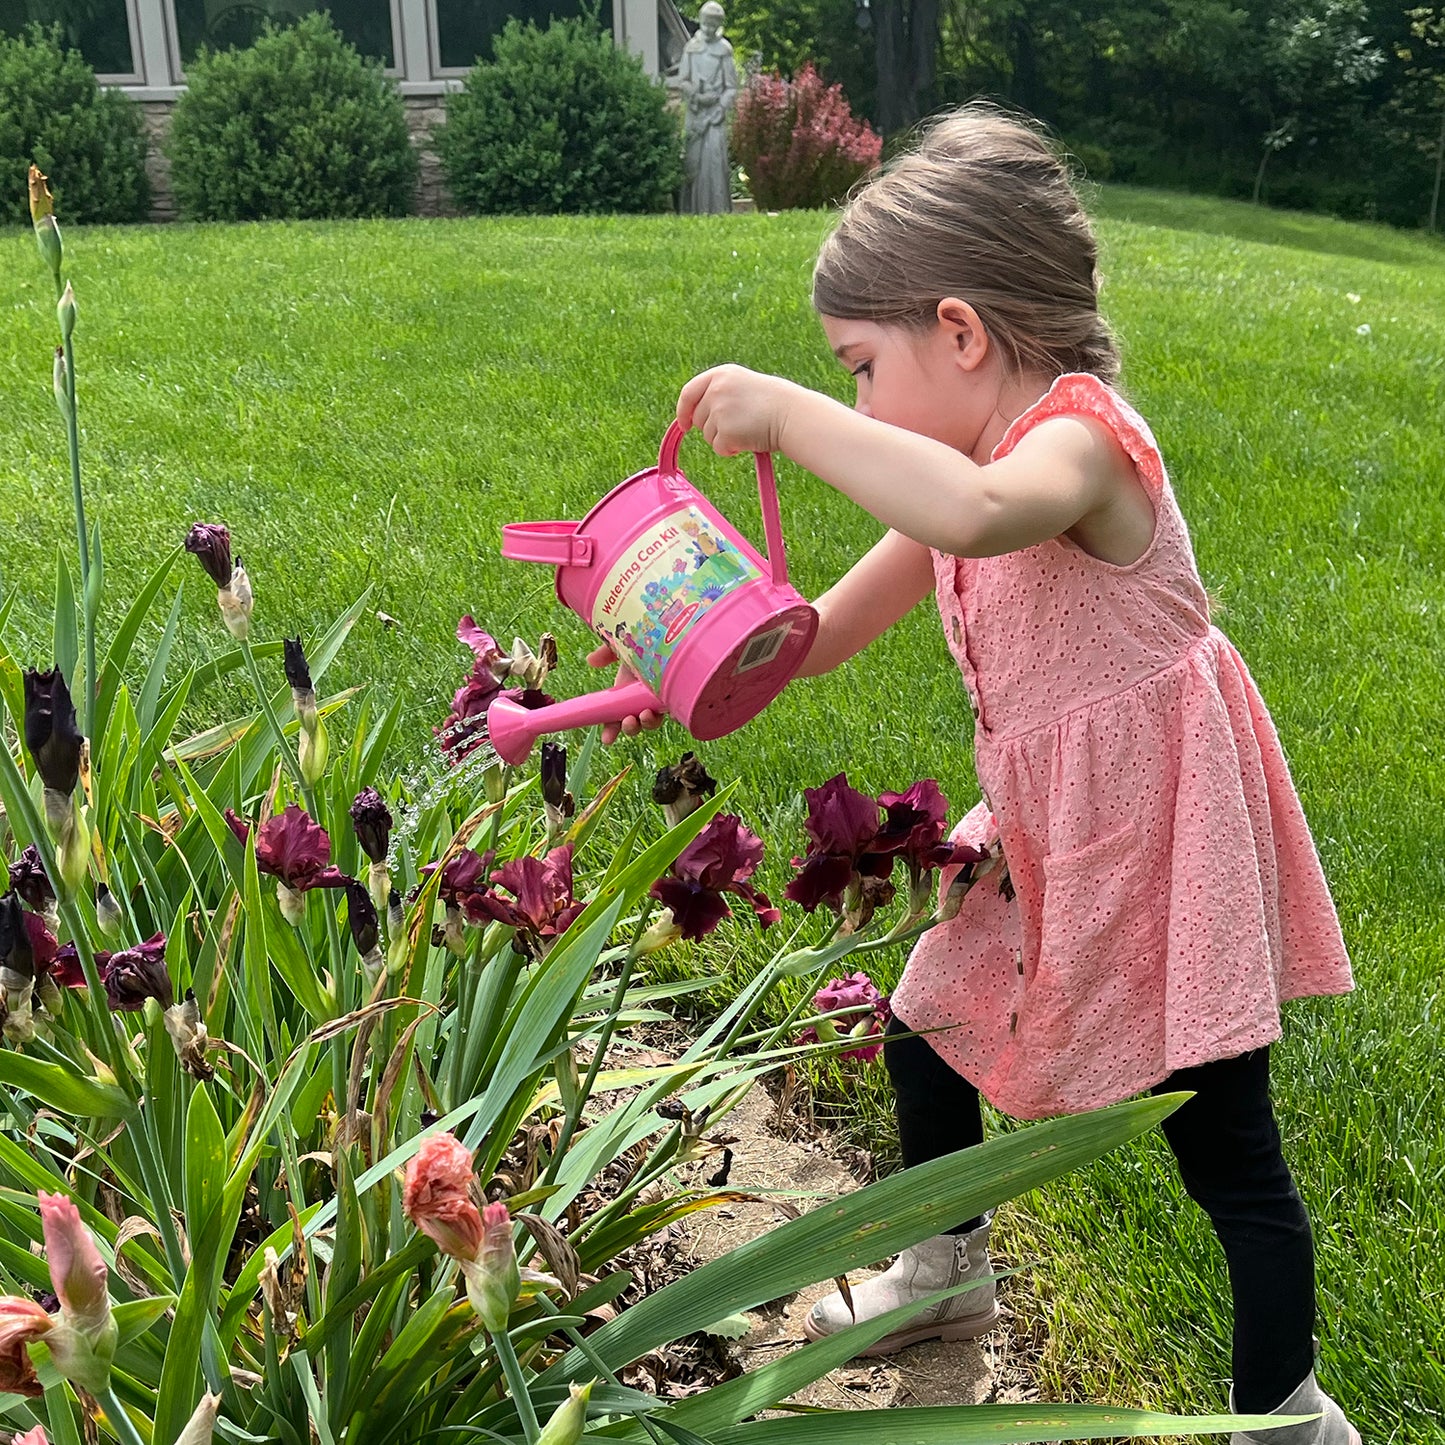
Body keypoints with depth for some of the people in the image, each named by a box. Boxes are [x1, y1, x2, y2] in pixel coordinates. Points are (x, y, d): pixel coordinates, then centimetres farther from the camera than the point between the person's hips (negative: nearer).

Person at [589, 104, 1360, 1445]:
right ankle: (947, 1271, 45)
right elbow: (821, 632, 11)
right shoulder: (966, 470, 5)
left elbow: (980, 514, -49)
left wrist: (784, 412, -40)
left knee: (1227, 1151, 3)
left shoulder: (1080, 435, -23)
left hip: (1157, 839, -9)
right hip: (1045, 832, 9)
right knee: (924, 1033, 19)